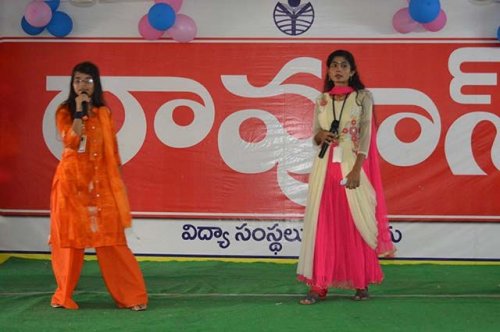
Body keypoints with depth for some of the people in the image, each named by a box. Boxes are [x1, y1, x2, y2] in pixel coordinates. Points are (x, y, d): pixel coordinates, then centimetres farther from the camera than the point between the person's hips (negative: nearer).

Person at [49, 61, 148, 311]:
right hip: (72, 180, -1)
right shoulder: (64, 111, 2)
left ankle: (132, 296, 0)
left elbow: (112, 150, 11)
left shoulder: (104, 113, 9)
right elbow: (71, 142, -15)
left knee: (111, 239, -2)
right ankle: (63, 295, 16)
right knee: (69, 237, 2)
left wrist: (117, 181, 8)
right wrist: (79, 111, -15)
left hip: (100, 181, 1)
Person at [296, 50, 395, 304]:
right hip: (325, 167, 3)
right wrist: (320, 135, -11)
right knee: (322, 225, 0)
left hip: (352, 166, -3)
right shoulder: (321, 101, 12)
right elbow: (315, 137, 14)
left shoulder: (363, 97, 2)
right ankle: (318, 285, 2)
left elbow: (365, 135, -6)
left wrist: (356, 169, -16)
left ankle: (361, 283, 11)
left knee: (356, 225, 1)